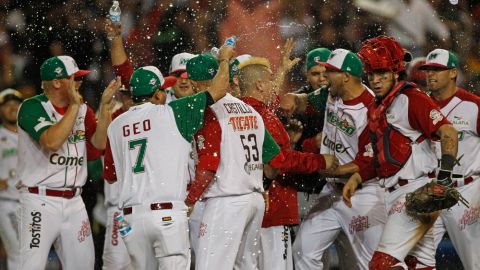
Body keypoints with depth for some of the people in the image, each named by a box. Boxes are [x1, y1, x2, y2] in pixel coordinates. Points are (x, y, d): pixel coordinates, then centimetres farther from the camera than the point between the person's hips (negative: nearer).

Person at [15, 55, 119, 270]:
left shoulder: (82, 109, 11)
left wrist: (105, 105, -7)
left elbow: (99, 143, 0)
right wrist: (74, 106, -17)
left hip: (74, 202, 7)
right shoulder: (33, 107, -9)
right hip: (41, 201, -7)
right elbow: (52, 142, -24)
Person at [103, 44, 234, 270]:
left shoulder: (116, 126, 11)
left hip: (131, 216, 4)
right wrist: (224, 58, 23)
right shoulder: (172, 113, -2)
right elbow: (219, 89, 5)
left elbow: (110, 176, 18)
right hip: (168, 215, -4)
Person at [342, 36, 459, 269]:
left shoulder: (411, 99, -10)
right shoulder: (375, 110, 17)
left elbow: (448, 134, -17)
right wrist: (356, 178, 13)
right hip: (395, 195, 9)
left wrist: (443, 178, -25)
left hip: (418, 189, -9)